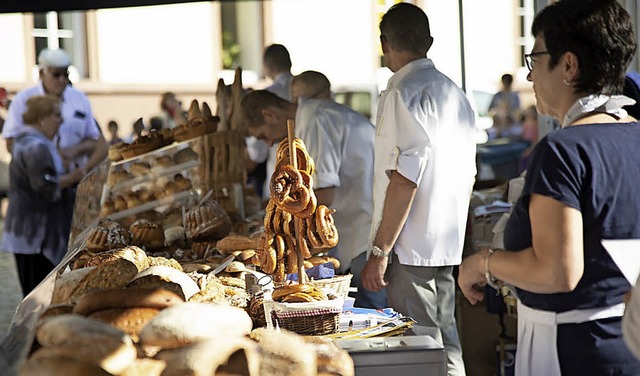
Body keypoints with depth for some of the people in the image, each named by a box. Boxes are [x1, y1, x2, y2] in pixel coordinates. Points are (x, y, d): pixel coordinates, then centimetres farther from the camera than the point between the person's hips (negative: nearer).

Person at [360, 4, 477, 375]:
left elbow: (404, 180, -20)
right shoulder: (455, 93, 13)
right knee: (446, 343, 16)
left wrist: (380, 251, -16)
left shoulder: (403, 94, -14)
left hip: (410, 248, -9)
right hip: (448, 247, 9)